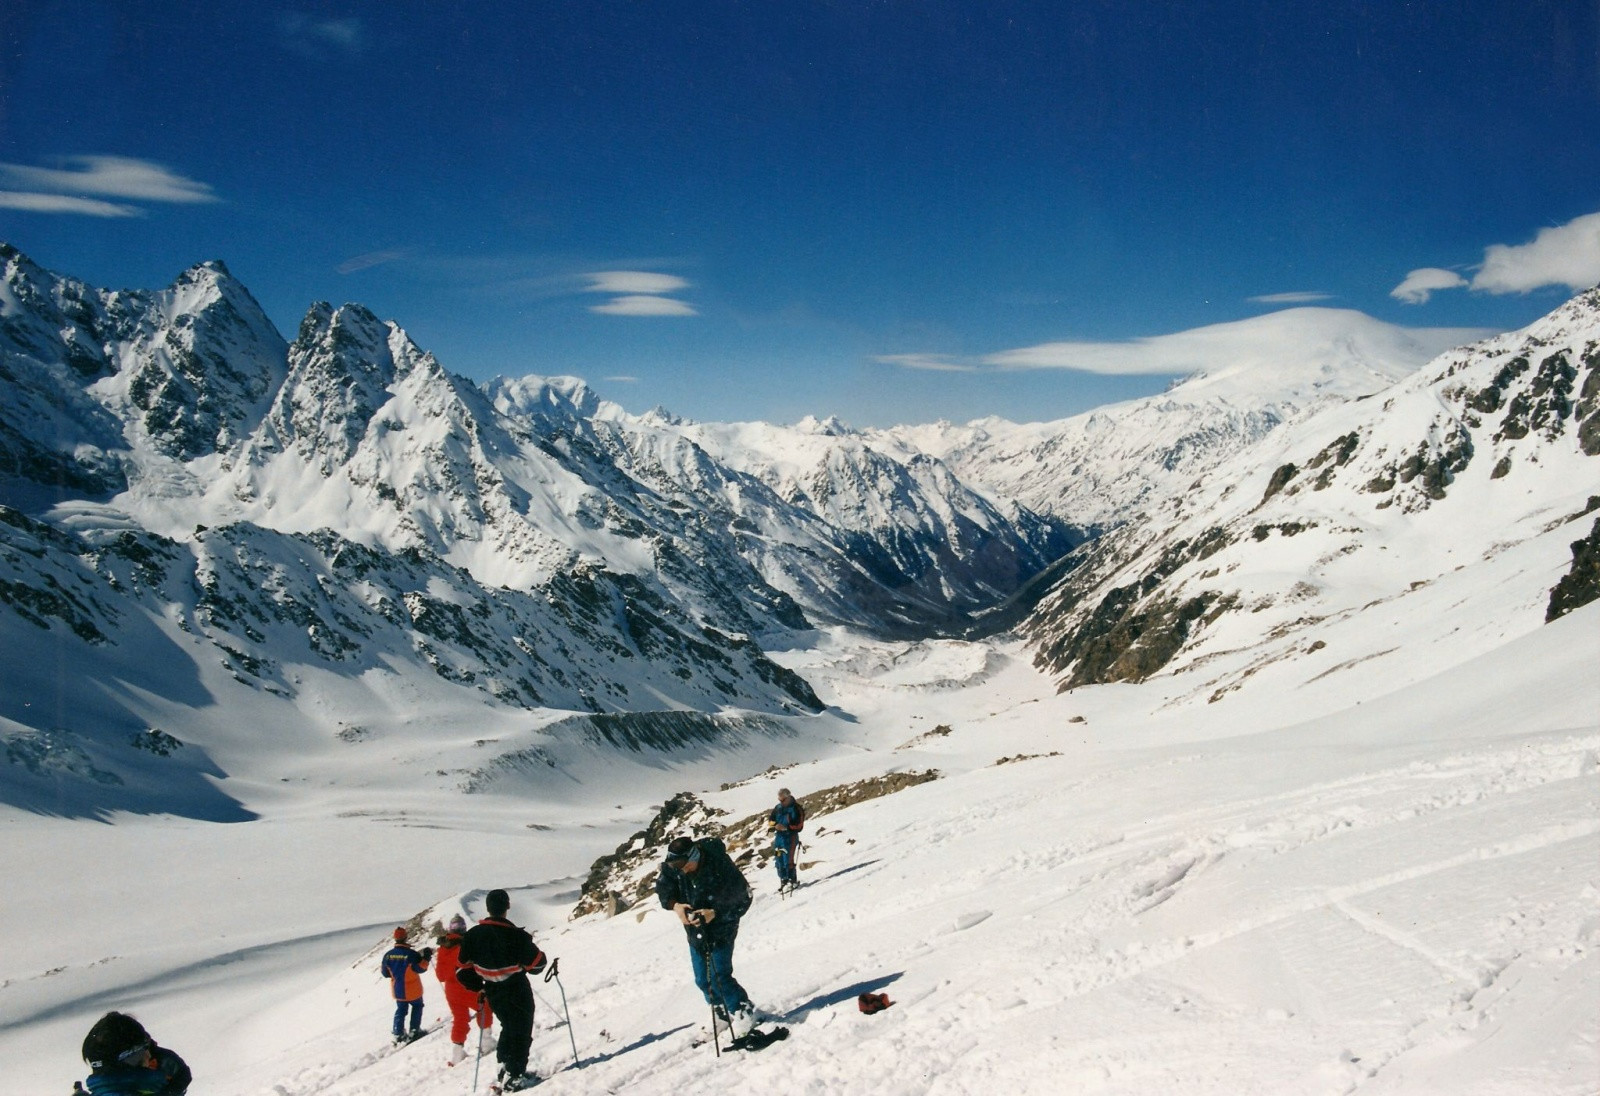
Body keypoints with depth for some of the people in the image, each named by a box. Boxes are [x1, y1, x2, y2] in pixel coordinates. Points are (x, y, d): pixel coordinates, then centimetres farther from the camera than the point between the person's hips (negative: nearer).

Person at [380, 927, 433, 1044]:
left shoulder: (388, 955, -9)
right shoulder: (411, 954, -23)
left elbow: (386, 973, 1)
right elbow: (420, 968, -17)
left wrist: (381, 967, 21)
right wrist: (426, 958, -7)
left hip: (397, 990, 4)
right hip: (412, 990, -4)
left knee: (400, 1010, 19)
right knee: (417, 1006, 19)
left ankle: (398, 1033, 15)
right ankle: (414, 1030, 15)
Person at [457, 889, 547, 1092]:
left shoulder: (473, 935, -8)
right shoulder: (516, 936, -23)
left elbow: (464, 965, -1)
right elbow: (537, 962, -15)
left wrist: (477, 985, 15)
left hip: (493, 993, 5)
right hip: (517, 993, -5)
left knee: (508, 1028, 25)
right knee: (521, 1033, 7)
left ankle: (504, 1069, 23)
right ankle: (514, 1077, 1)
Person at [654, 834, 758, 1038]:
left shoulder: (721, 866, -28)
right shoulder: (672, 866, -14)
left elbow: (742, 898, -22)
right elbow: (663, 888, -3)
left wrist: (715, 913, -34)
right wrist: (675, 904, -23)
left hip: (721, 928, -6)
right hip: (695, 930, 6)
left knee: (719, 976, -14)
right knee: (703, 980, 12)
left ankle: (744, 1012, 5)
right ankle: (724, 1015, 31)